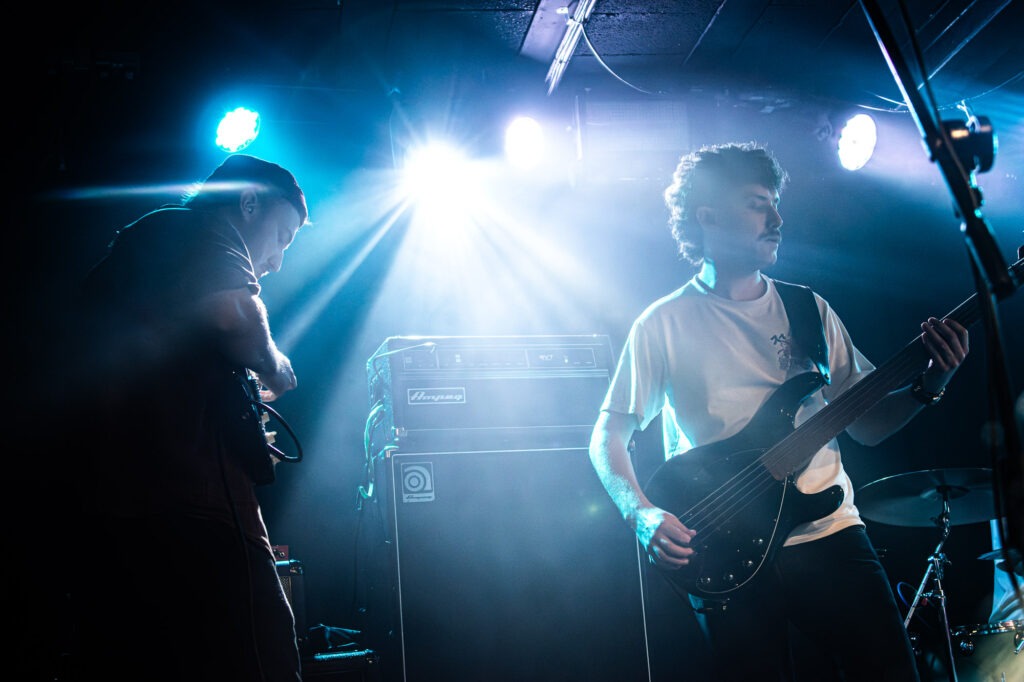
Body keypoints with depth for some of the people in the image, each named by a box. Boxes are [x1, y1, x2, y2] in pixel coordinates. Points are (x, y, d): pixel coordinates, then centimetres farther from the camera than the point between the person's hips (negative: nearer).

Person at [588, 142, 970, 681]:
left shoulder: (809, 310, 12)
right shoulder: (665, 323, 1)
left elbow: (866, 424, 12)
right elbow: (608, 435, 1)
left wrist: (929, 385, -6)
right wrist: (641, 513, -16)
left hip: (828, 530, 3)